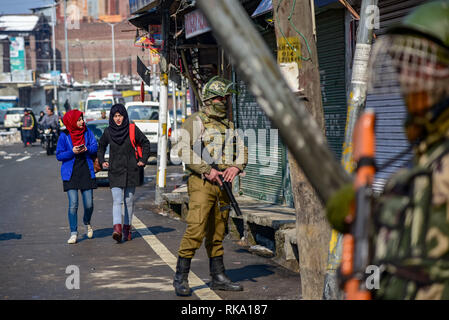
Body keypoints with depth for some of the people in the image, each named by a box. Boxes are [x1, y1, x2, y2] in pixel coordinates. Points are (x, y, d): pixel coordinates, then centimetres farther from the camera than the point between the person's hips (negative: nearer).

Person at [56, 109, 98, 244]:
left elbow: (95, 147, 5)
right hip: (70, 173, -2)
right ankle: (73, 233, 0)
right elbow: (59, 155, -3)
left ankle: (87, 222, 32)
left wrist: (87, 149, -16)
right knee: (73, 204, -9)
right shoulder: (64, 135, -3)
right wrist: (72, 152, -18)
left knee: (89, 204, 1)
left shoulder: (87, 131, 4)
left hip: (86, 172, 2)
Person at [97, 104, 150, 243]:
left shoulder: (132, 129, -2)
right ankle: (117, 228, -28)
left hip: (131, 171, 0)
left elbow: (145, 143, 9)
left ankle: (127, 228, 20)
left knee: (129, 201, 7)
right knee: (117, 200, -14)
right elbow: (101, 146, 21)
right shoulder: (108, 132, 3)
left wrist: (143, 160, 2)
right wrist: (102, 161, 10)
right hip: (115, 172, 0)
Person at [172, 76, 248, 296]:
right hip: (201, 182, -6)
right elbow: (182, 149, -12)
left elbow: (242, 150, 18)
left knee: (217, 233, 12)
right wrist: (207, 170, -17)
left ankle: (218, 277, 19)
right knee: (195, 230, -13)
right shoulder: (195, 121, -3)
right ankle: (181, 278, -7)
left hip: (222, 184, 6)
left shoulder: (228, 125, 17)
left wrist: (236, 166, -4)